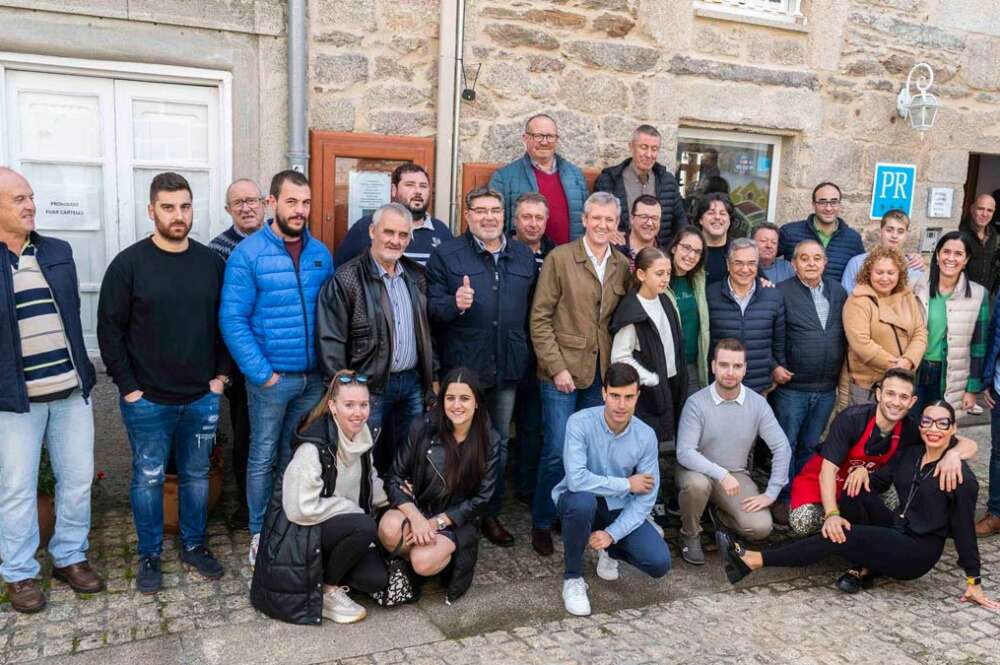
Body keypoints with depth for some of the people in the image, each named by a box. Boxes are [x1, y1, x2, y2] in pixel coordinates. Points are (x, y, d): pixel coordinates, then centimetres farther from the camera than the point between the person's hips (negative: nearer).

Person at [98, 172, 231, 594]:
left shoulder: (212, 262, 3)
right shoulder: (129, 263, -6)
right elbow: (110, 330, -6)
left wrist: (222, 374, 2)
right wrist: (127, 386, -9)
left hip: (202, 398, 3)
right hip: (147, 401, -2)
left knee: (197, 476, 14)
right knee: (148, 479, 9)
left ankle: (194, 545, 31)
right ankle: (149, 556, 26)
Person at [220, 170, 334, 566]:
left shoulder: (321, 254, 5)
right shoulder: (248, 254, -9)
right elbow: (232, 319, -12)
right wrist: (262, 373, -14)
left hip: (314, 377, 4)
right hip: (271, 377, -4)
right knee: (264, 458, 9)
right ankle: (260, 533, 25)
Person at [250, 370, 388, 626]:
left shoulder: (363, 437, -1)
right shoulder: (314, 446, -25)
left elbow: (370, 483, 16)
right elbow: (300, 509, -27)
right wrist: (351, 509, -18)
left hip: (340, 526, 7)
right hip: (302, 530, -7)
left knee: (377, 579, -11)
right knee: (366, 528, -31)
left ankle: (326, 569, 14)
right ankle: (328, 590, -7)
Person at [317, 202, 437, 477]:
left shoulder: (417, 276, 9)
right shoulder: (346, 279, -10)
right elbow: (330, 341, -12)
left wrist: (433, 377, 12)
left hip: (413, 382, 5)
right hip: (370, 387, -5)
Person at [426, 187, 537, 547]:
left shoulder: (524, 256, 10)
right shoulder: (446, 255, -2)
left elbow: (533, 306, 13)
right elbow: (431, 307, -7)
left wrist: (527, 352, 6)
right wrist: (454, 304, -27)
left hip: (507, 368, 4)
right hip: (463, 367, -4)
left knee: (499, 443, 13)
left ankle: (491, 513, 28)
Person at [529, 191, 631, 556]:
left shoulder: (623, 266, 8)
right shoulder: (560, 258, -3)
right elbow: (540, 318, -5)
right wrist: (557, 367, -11)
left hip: (603, 374, 4)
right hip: (563, 371, -3)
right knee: (557, 452, -1)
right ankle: (541, 523, 17)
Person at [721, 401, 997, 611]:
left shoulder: (960, 475, -11)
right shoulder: (909, 455, 6)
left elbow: (964, 528, -9)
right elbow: (874, 484, 3)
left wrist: (974, 583, -5)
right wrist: (836, 514, -13)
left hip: (919, 552, -7)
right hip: (897, 531, 7)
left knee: (839, 537, -23)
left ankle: (753, 561, -22)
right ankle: (864, 570, -9)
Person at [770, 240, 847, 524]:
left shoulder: (839, 292, 8)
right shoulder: (782, 293, -8)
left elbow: (846, 335, 12)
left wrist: (843, 372, 5)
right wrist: (774, 369, -16)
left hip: (827, 389, 5)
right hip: (791, 387, -4)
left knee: (810, 445, 16)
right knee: (787, 445, 6)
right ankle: (782, 499, 18)